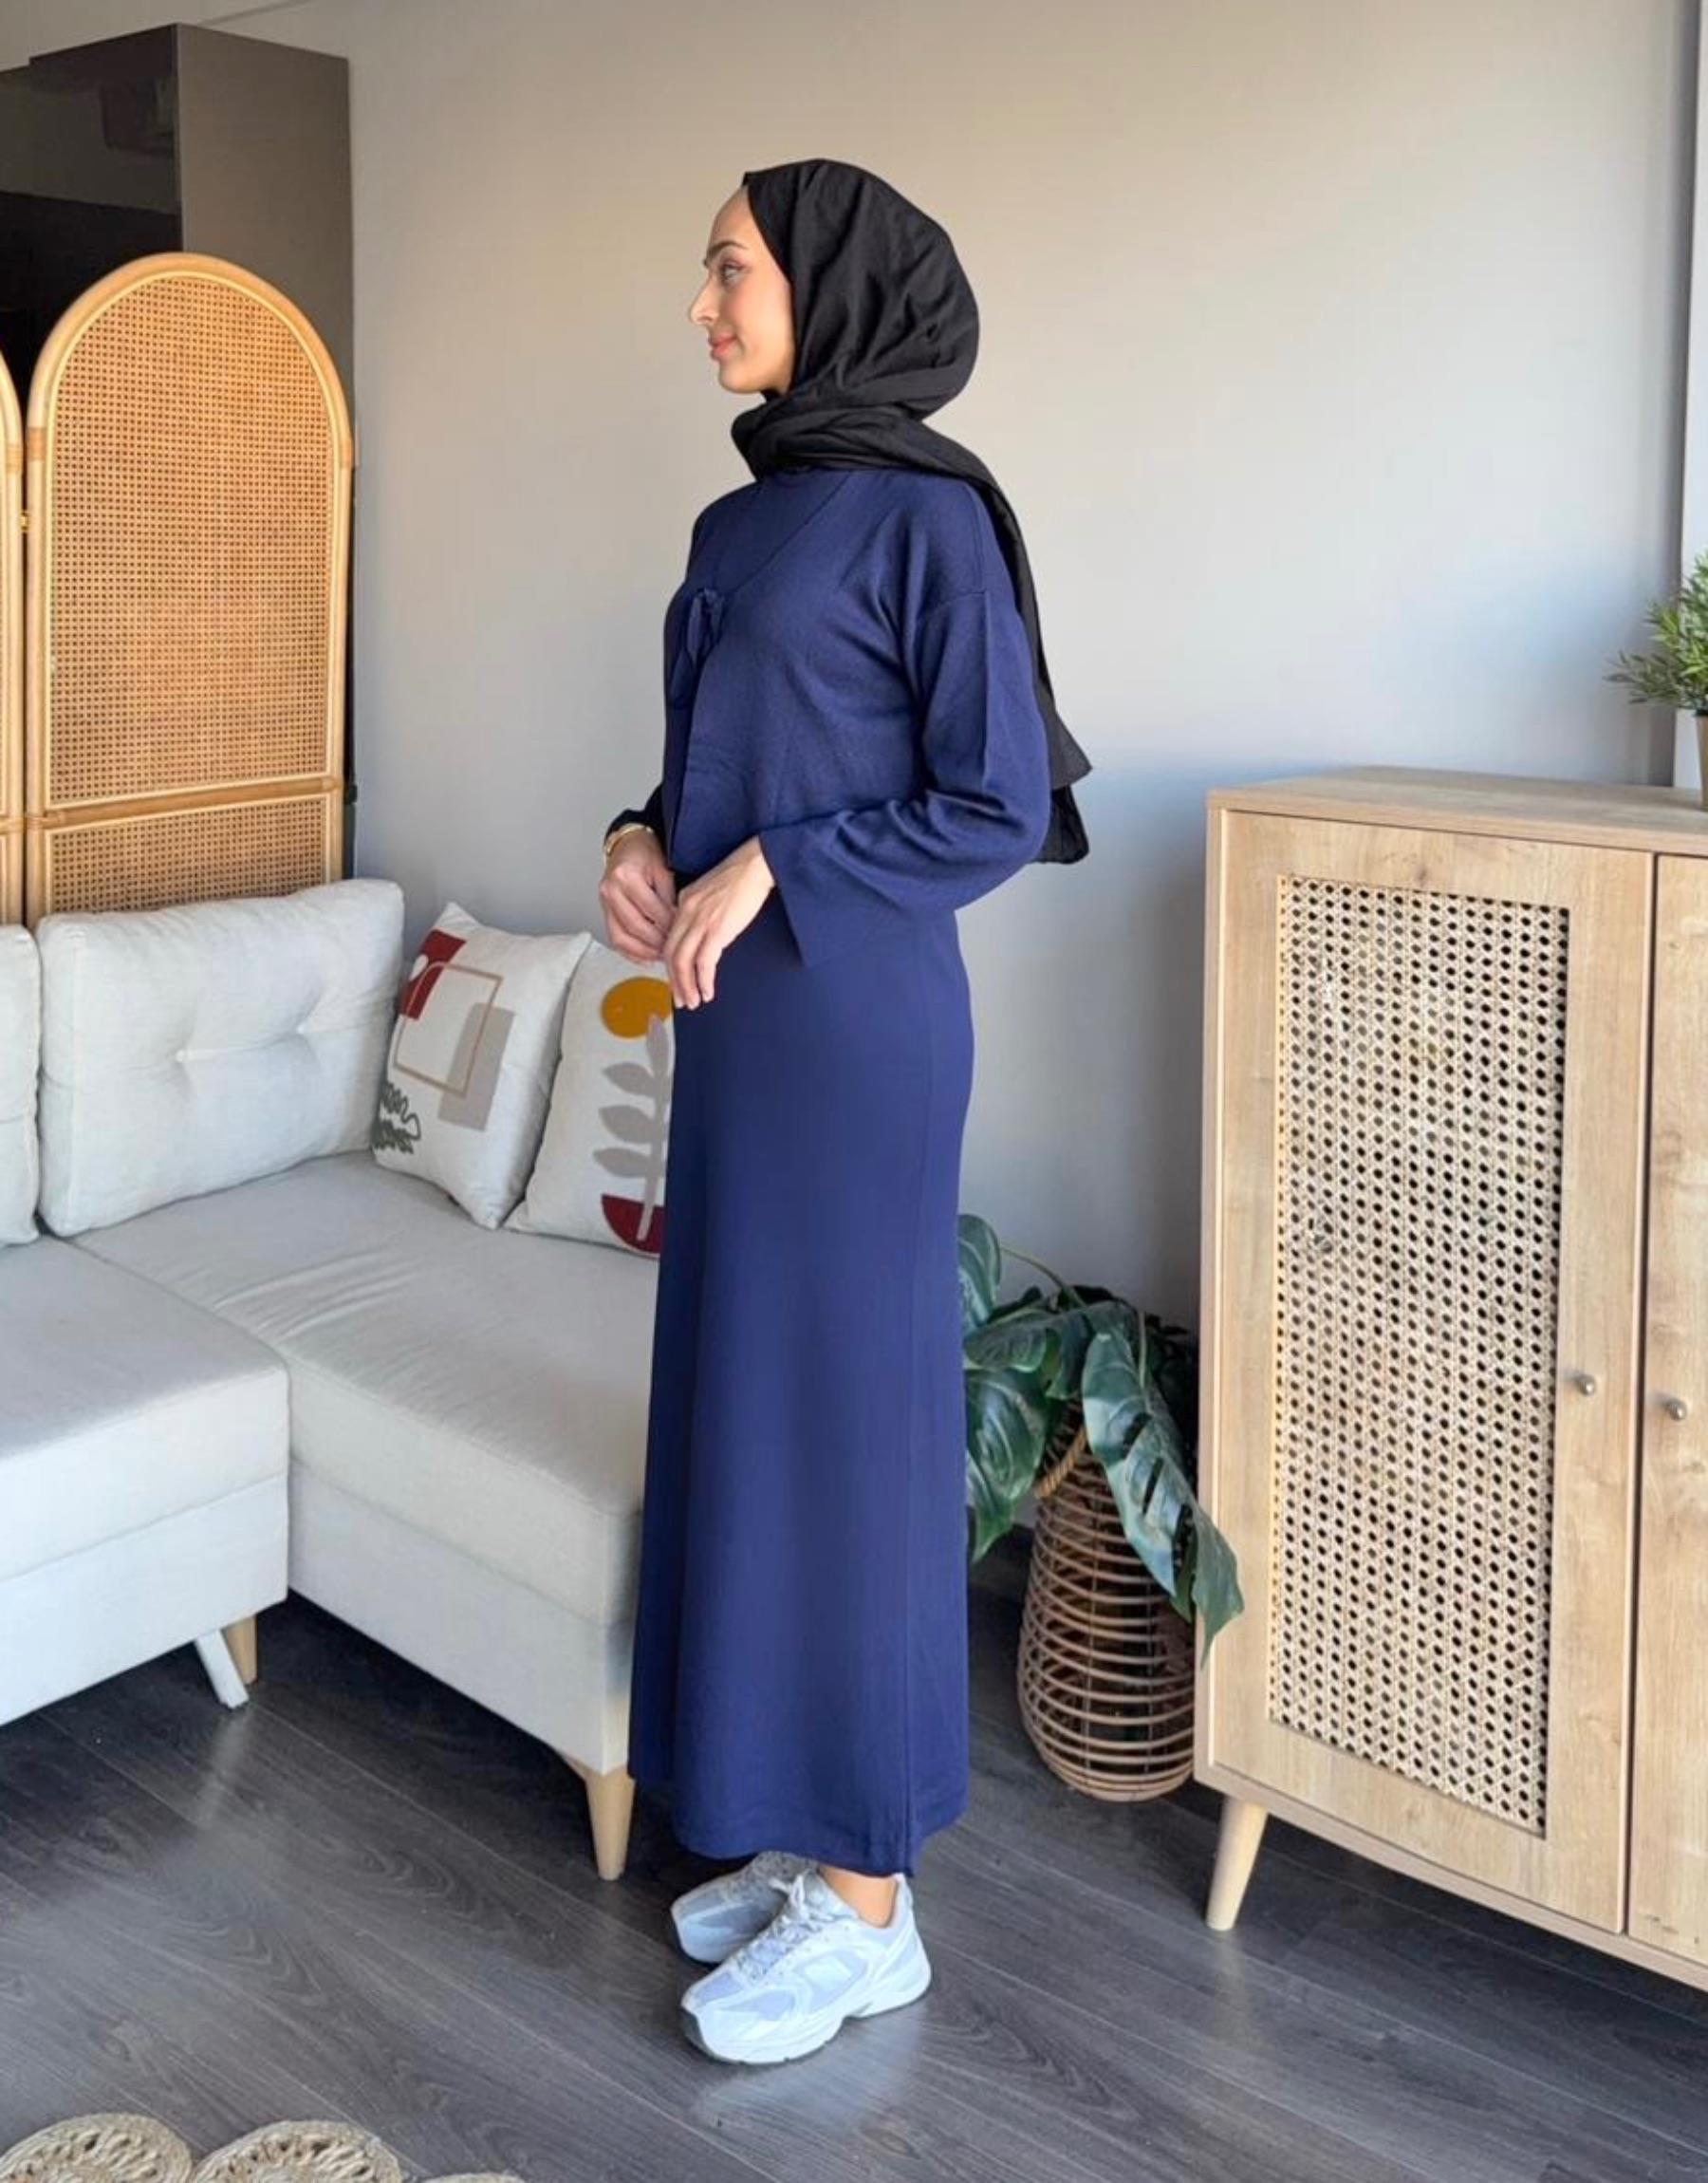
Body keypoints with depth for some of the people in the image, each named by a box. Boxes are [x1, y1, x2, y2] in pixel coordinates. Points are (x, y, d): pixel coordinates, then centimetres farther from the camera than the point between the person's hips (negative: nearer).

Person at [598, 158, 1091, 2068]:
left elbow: (1001, 806, -13)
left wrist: (768, 872, -15)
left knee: (844, 1418, -2)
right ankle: (806, 1833, 28)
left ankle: (871, 1905, 13)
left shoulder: (926, 510, -10)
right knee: (742, 1402, 12)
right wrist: (645, 840, 0)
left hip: (855, 1021, -8)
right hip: (736, 1014, 9)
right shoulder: (742, 520, 14)